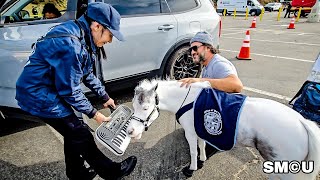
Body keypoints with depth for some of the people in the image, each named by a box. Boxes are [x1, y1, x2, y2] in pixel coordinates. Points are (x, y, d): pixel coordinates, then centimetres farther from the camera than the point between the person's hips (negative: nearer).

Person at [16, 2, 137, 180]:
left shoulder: (81, 36, 1)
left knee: (73, 133, 15)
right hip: (38, 95, -9)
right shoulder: (71, 45, -29)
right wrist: (94, 113, -11)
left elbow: (87, 74, 11)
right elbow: (69, 90, -23)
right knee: (81, 135, -1)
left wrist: (105, 97, 13)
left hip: (47, 89, 9)